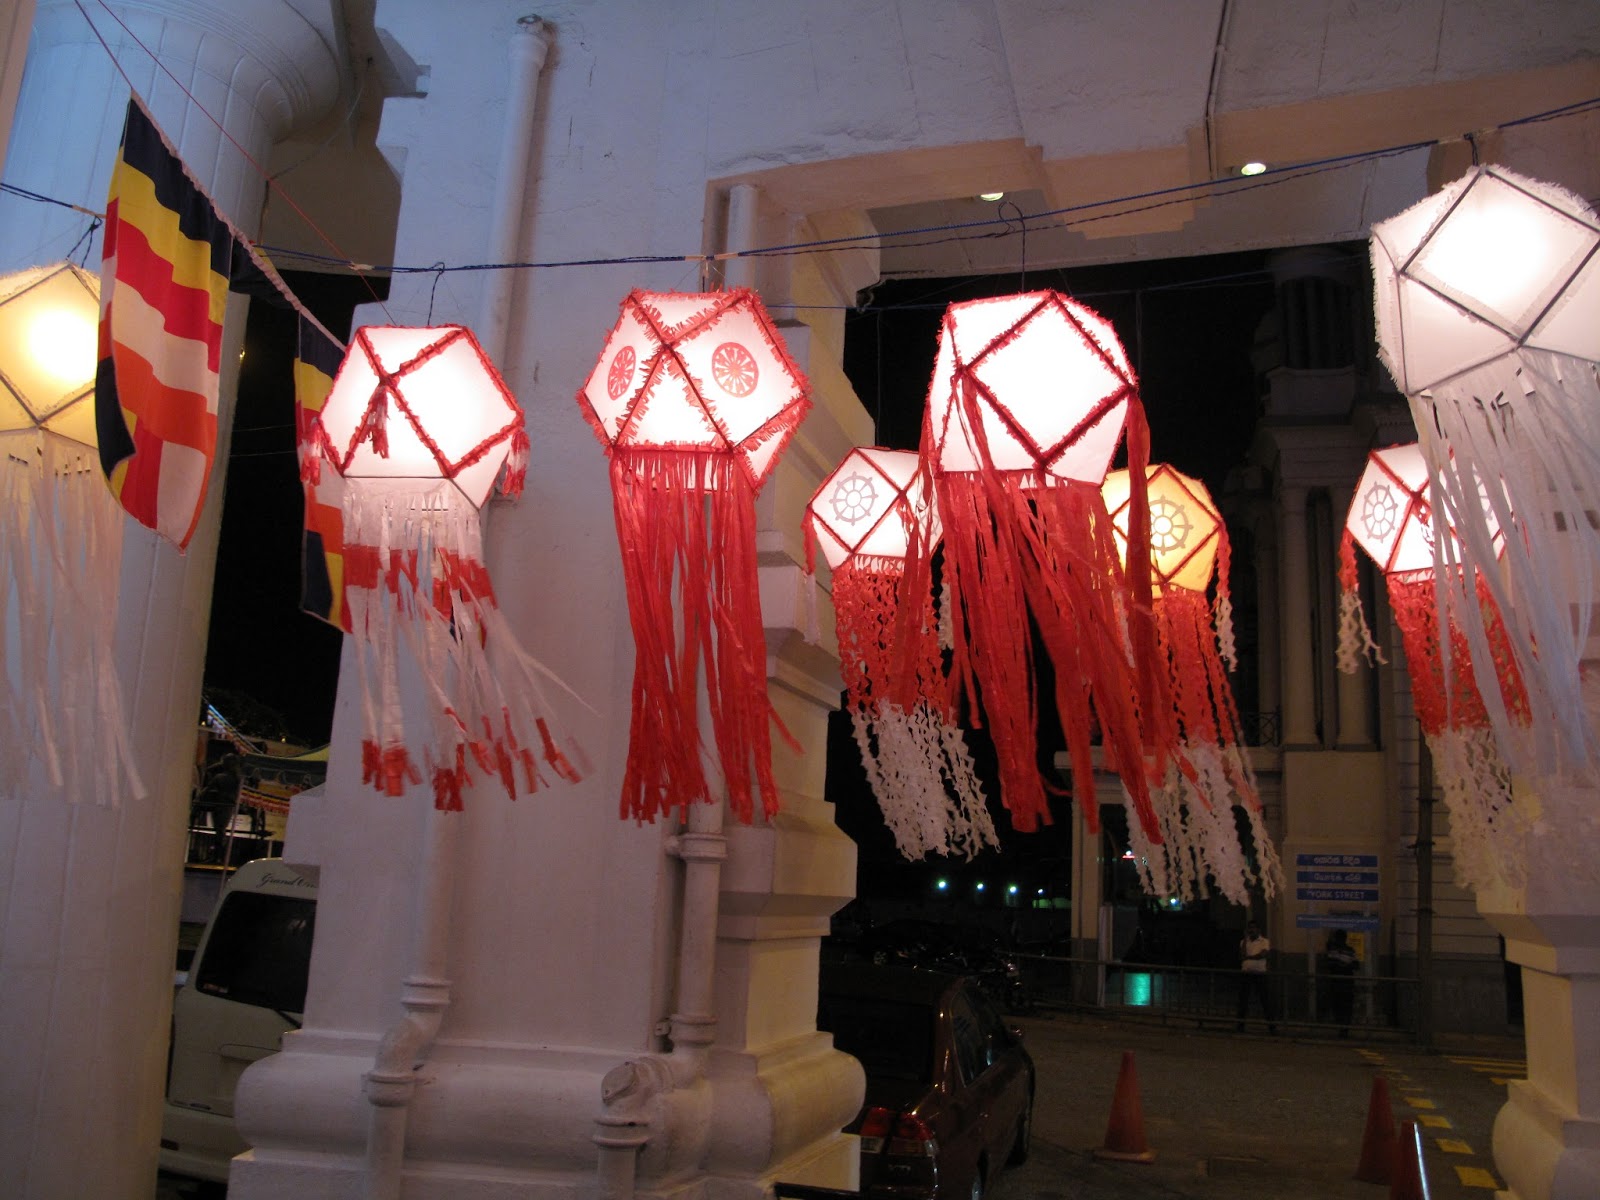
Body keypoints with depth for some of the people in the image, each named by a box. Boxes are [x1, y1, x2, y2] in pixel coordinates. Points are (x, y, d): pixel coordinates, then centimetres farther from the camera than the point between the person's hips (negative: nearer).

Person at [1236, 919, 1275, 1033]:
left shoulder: (1264, 941, 3)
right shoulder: (1244, 942, 11)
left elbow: (1262, 954, -14)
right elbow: (1242, 955, -6)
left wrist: (1248, 957, -11)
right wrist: (1245, 938, -4)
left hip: (1260, 974, -3)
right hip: (1245, 974, 3)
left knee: (1266, 1000, -4)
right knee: (1243, 1001, 5)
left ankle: (1272, 1026, -1)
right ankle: (1240, 1025, 11)